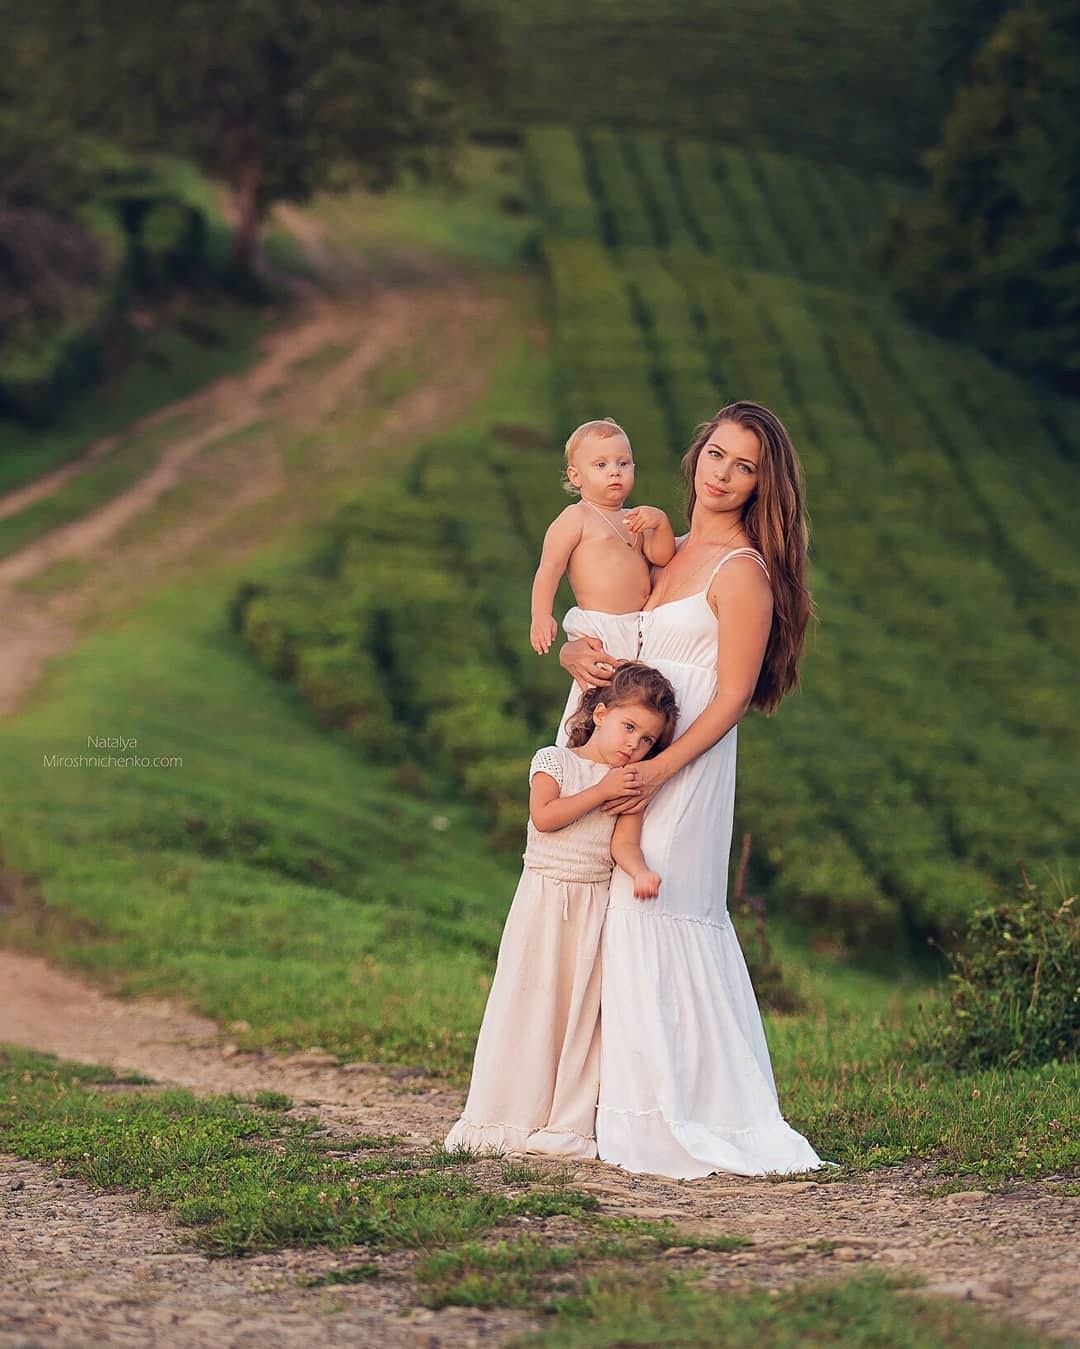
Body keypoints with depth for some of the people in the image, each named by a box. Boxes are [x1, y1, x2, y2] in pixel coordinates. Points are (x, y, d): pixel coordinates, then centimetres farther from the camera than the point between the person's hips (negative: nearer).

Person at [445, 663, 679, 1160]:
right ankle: (505, 1117, 8)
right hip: (543, 898, -2)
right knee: (527, 1004, 1)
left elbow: (624, 842, -9)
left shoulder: (631, 783, 3)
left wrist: (640, 870, -30)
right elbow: (544, 816, -18)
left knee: (581, 1010, 1)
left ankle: (567, 1124, 4)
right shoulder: (554, 761, -3)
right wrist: (600, 791, -18)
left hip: (596, 905, 2)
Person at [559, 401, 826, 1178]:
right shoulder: (667, 554, 15)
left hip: (689, 767, -8)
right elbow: (579, 638, 19)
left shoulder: (743, 572, -9)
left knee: (656, 925, -8)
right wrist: (579, 655, -5)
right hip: (641, 764, 8)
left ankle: (675, 1121, -2)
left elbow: (733, 697, -13)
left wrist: (660, 769, -20)